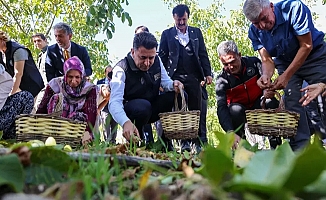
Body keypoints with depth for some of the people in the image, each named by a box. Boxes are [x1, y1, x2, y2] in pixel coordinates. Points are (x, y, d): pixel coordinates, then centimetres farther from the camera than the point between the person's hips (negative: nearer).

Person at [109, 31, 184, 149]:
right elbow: (115, 102, -34)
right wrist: (125, 122, -55)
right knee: (143, 105, -39)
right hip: (130, 113, -6)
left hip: (152, 110, 6)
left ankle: (165, 142, -7)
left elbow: (165, 81, 5)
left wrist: (173, 85, -23)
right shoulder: (121, 69, -24)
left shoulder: (156, 61, -6)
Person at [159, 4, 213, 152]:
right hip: (175, 76, -1)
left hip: (193, 76, 2)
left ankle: (199, 142, 7)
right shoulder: (167, 34, 11)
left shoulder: (196, 32, 16)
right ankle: (184, 141, -2)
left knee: (196, 110, 2)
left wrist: (208, 73, 3)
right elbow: (162, 56, 7)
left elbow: (203, 54, 13)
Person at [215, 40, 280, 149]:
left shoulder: (254, 63, -12)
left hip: (258, 106, 2)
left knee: (272, 102, -29)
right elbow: (221, 108, -28)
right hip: (240, 111, -2)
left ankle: (275, 143, -16)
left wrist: (268, 91, -33)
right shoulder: (222, 80, -18)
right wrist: (231, 132, -44)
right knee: (235, 110, -35)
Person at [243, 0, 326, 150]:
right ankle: (300, 149, -7)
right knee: (292, 103, -9)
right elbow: (266, 59, -10)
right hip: (286, 62, 3)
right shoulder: (254, 32, -15)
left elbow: (306, 46, -24)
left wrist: (286, 76, -30)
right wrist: (266, 75, -35)